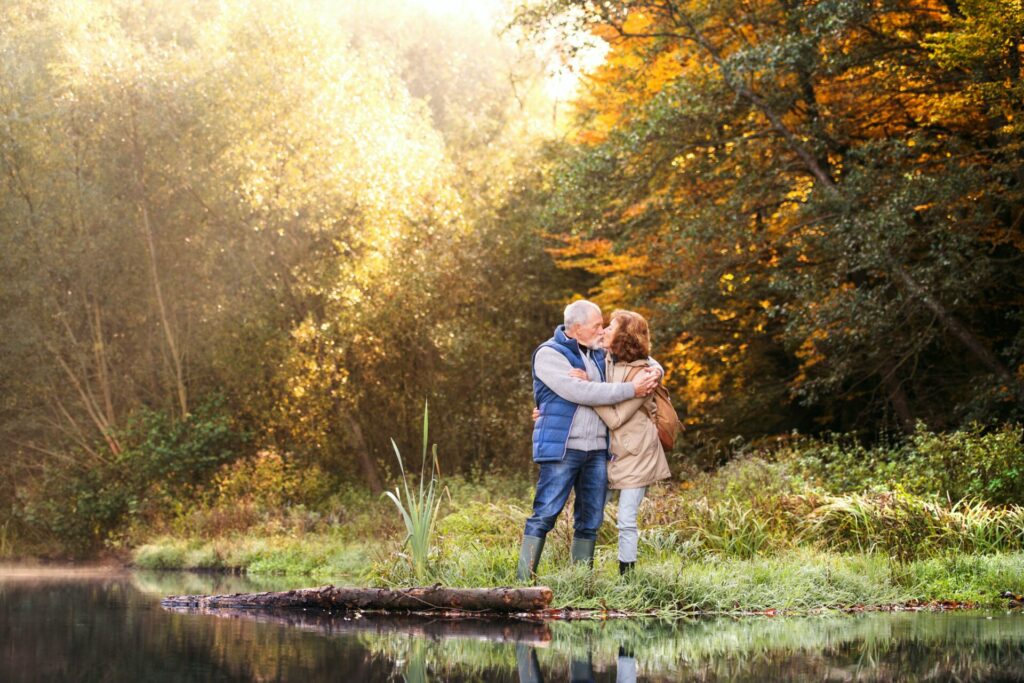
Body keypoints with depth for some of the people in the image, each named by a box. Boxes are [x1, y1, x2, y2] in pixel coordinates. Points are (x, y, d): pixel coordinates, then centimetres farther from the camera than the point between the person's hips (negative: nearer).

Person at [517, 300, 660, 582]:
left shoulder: (598, 355, 15)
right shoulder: (549, 354, -6)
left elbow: (642, 360, 25)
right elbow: (580, 392, -18)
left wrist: (654, 372, -1)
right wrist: (631, 389, -16)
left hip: (597, 450, 7)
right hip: (561, 450, -7)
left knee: (590, 521, 8)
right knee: (544, 515, -8)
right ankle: (523, 581, -7)